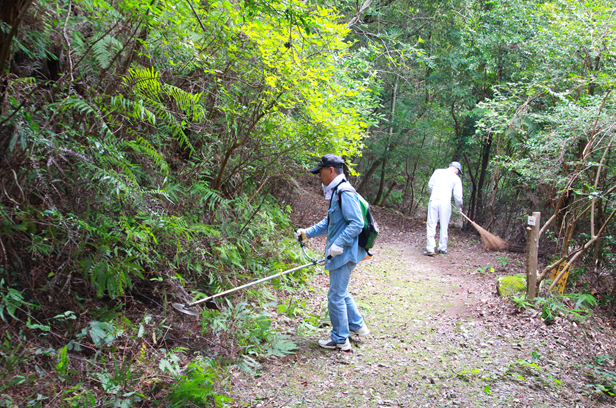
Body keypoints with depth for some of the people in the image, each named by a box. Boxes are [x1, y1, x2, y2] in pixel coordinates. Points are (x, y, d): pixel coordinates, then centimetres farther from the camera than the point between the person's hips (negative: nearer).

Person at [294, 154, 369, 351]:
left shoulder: (345, 192, -19)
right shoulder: (335, 191, 13)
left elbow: (356, 223, -24)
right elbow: (329, 222, 23)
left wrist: (339, 244, -27)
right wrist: (307, 232, 19)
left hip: (344, 254, -10)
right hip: (340, 253, 10)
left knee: (336, 296, 0)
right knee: (340, 292, 24)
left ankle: (340, 339, 13)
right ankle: (357, 325, 38)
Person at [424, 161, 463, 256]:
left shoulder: (438, 171, 13)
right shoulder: (456, 178, 6)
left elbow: (430, 184, 15)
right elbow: (458, 195, 4)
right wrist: (458, 207, 20)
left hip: (433, 200, 1)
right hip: (445, 202, -1)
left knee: (431, 225, 2)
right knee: (444, 226, 10)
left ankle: (430, 249, -3)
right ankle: (442, 248, 17)